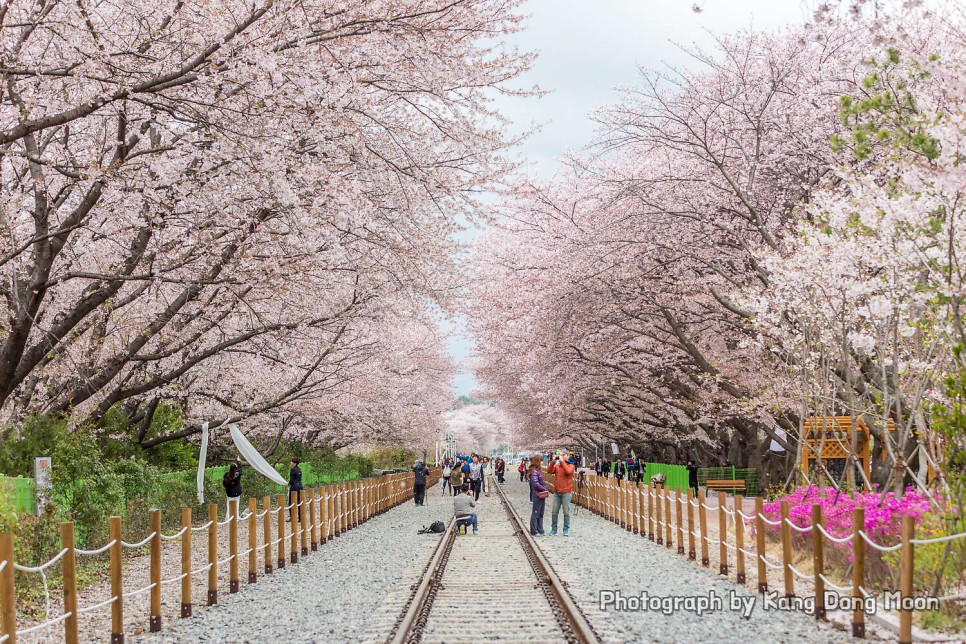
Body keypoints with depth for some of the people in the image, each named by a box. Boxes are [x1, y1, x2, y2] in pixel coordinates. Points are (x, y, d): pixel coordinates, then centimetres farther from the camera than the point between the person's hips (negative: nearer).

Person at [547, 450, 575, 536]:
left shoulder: (571, 466, 0)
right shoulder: (557, 465, 11)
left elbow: (568, 471, -21)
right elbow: (549, 471, 0)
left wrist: (562, 461, -16)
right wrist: (553, 461, -7)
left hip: (566, 492, -4)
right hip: (557, 492, 4)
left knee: (566, 512, 0)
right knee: (555, 512, 6)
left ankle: (566, 530, 8)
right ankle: (553, 529, 14)